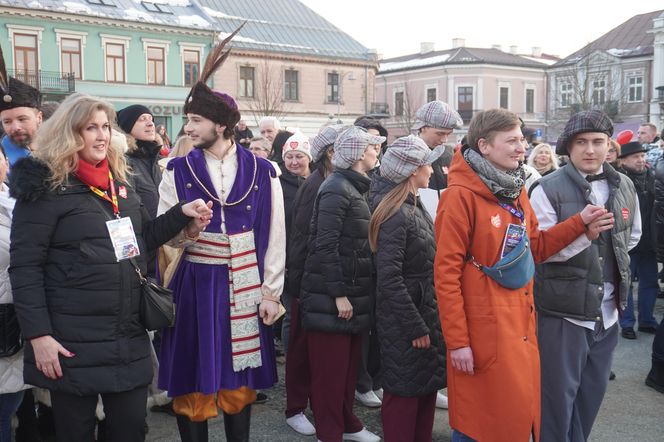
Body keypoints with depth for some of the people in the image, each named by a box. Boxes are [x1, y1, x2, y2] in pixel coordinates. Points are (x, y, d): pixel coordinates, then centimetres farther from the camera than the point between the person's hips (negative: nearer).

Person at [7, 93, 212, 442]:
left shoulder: (119, 181, 12)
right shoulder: (46, 187, -8)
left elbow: (143, 239, 19)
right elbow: (24, 266, -11)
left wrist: (181, 214, 3)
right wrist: (38, 334, -16)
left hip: (129, 335, 6)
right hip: (73, 341, -5)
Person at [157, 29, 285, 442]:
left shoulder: (262, 171, -1)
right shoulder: (177, 171, 1)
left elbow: (275, 237, 1)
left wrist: (271, 293, -1)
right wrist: (184, 227, -20)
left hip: (245, 288, 0)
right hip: (195, 285, 0)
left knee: (240, 382, 12)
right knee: (193, 382, 7)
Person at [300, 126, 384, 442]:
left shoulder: (355, 188, 15)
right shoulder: (336, 188, -15)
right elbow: (325, 245, -20)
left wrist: (352, 292, 18)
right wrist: (338, 294, -21)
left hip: (353, 292, 9)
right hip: (332, 296, -9)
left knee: (349, 364, 17)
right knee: (330, 368, 1)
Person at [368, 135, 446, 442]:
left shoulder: (417, 208, 9)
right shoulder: (396, 215, -19)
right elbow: (389, 279, -24)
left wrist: (429, 323, 10)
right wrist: (415, 327, -21)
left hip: (426, 316, 9)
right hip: (405, 324, -9)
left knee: (427, 388, 17)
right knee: (405, 393, 4)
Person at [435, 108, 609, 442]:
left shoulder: (515, 191, 9)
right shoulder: (461, 196, -15)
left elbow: (534, 248, 14)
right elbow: (446, 271, -17)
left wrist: (579, 223, 1)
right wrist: (457, 340, -17)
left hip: (520, 322, 8)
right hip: (484, 329, -8)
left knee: (522, 405, 17)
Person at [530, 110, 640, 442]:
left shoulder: (624, 186, 6)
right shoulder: (549, 189, -12)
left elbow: (633, 235, 21)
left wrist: (614, 262, 12)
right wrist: (583, 232, -26)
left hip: (607, 309, 6)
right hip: (563, 309, -5)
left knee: (593, 393, 18)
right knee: (558, 395, 5)